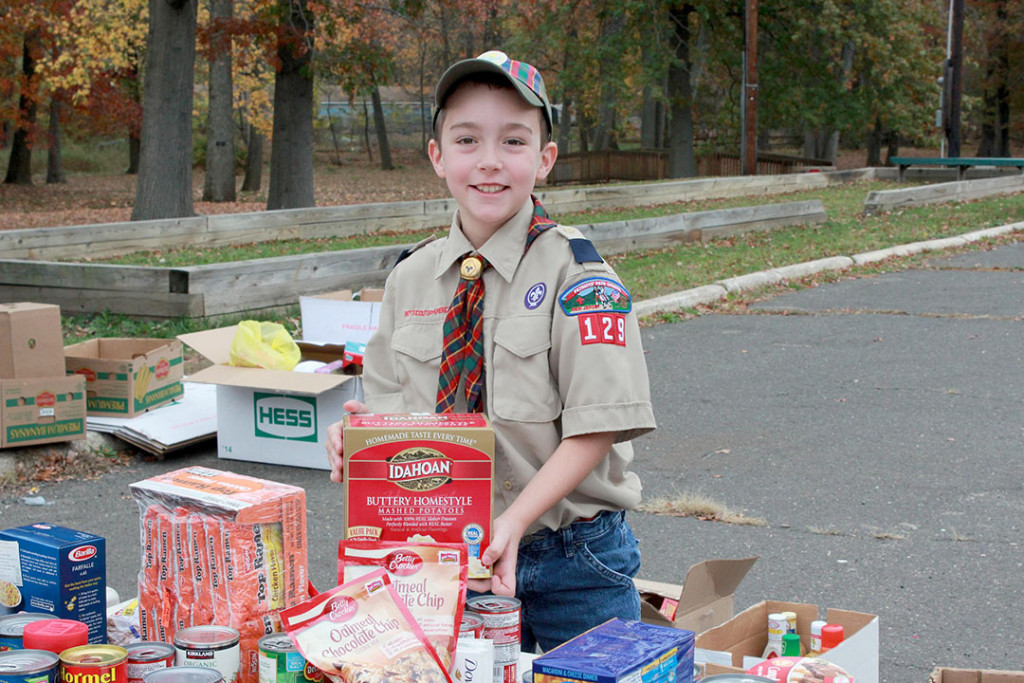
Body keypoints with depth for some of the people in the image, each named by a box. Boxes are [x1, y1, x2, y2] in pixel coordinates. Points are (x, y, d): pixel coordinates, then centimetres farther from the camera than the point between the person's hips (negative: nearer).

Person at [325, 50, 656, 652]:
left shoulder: (575, 273, -11)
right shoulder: (410, 279, 4)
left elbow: (595, 429, -16)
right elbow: (392, 408, 10)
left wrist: (513, 523, -26)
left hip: (573, 565, -3)